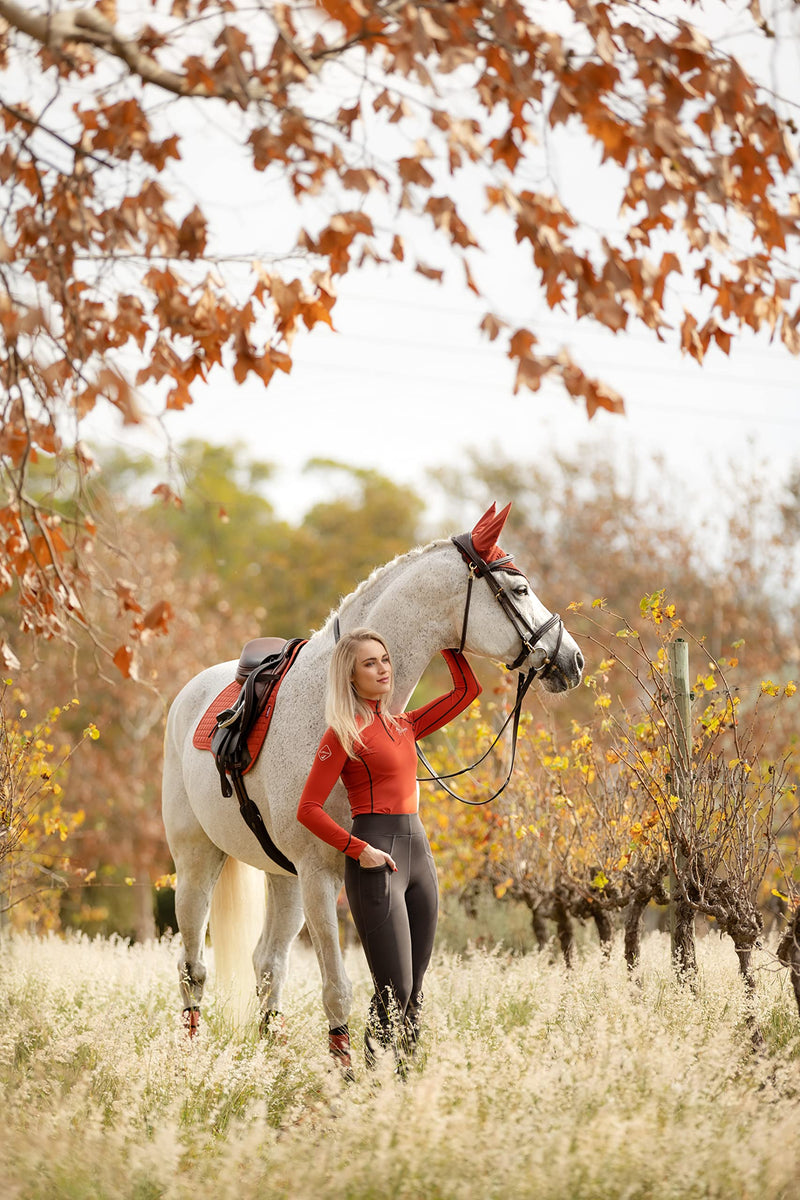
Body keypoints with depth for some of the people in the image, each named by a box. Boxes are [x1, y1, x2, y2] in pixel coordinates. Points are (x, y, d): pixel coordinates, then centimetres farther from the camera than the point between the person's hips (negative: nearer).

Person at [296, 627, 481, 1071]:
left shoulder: (403, 726, 16)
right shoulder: (344, 734, -4)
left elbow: (467, 689, 23)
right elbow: (308, 809, -8)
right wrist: (358, 849, -16)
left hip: (418, 854, 7)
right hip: (376, 861, -7)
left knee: (413, 991, 5)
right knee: (393, 990, -12)